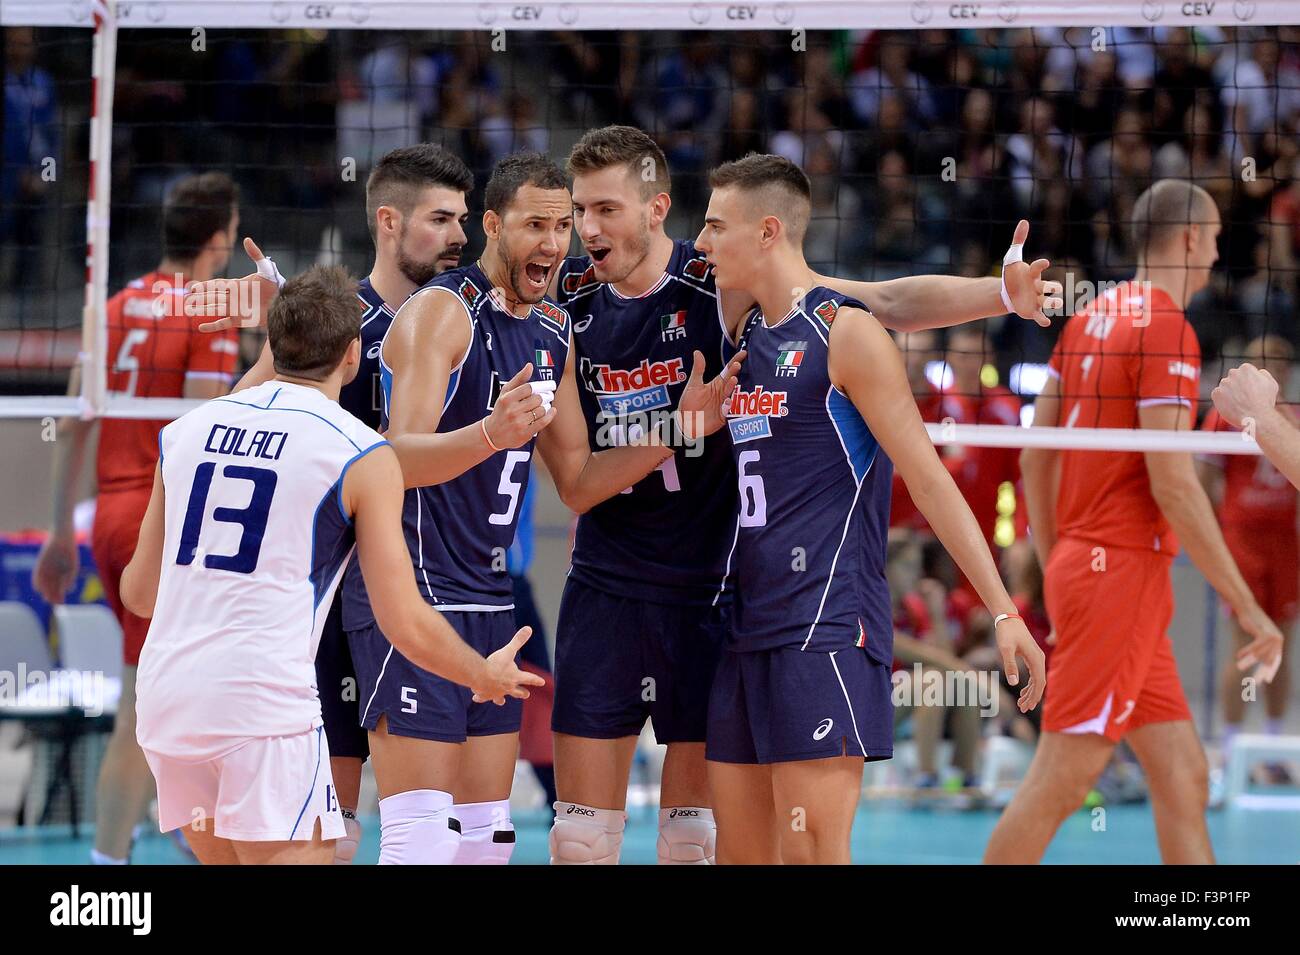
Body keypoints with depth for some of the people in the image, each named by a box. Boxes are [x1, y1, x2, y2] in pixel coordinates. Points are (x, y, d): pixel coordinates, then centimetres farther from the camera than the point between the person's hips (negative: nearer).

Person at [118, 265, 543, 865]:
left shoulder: (185, 430, 13)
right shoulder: (362, 455, -1)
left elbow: (138, 592, 23)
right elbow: (408, 626, -2)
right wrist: (486, 677, 18)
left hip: (163, 694, 6)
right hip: (264, 700, -6)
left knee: (230, 863, 20)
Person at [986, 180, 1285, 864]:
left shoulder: (1090, 317, 13)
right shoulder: (1166, 329, -13)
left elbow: (1035, 458, 15)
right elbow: (1172, 484, -18)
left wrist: (1056, 574, 21)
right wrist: (1244, 604, -14)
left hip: (1082, 568, 9)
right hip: (1123, 570, -9)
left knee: (1184, 780, 7)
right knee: (1060, 783, -7)